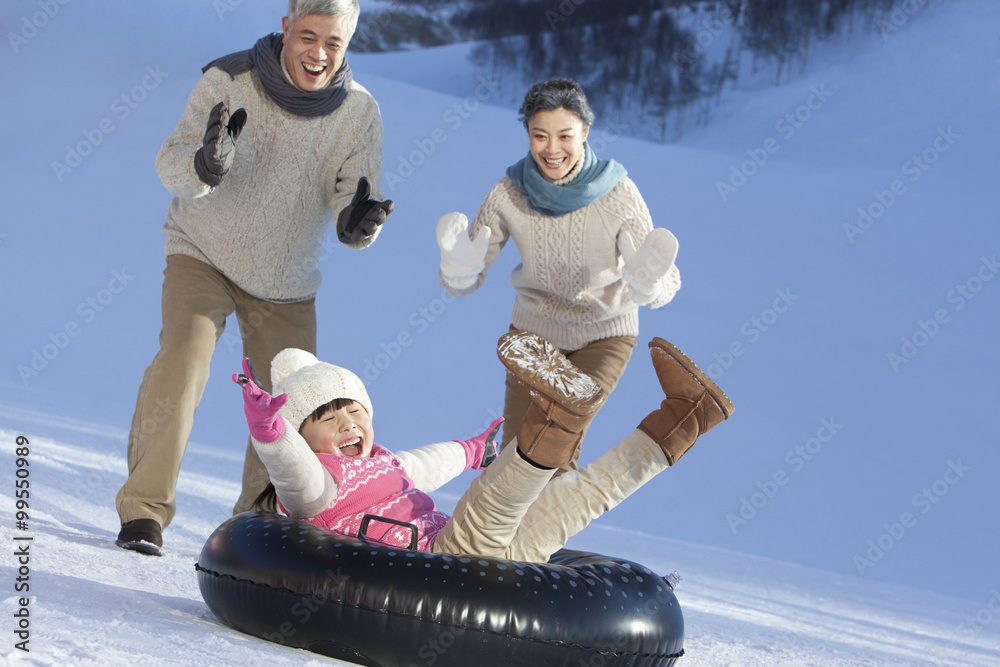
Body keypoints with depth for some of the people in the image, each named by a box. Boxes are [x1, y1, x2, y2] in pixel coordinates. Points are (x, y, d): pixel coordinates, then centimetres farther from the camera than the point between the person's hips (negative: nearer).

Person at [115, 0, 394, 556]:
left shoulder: (360, 114, -15)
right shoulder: (229, 81, -22)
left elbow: (353, 206, -19)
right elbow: (171, 162, -27)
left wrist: (359, 224, -43)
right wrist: (206, 164, -50)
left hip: (287, 283, 3)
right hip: (204, 254, -3)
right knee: (181, 364, -23)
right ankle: (143, 512, -13)